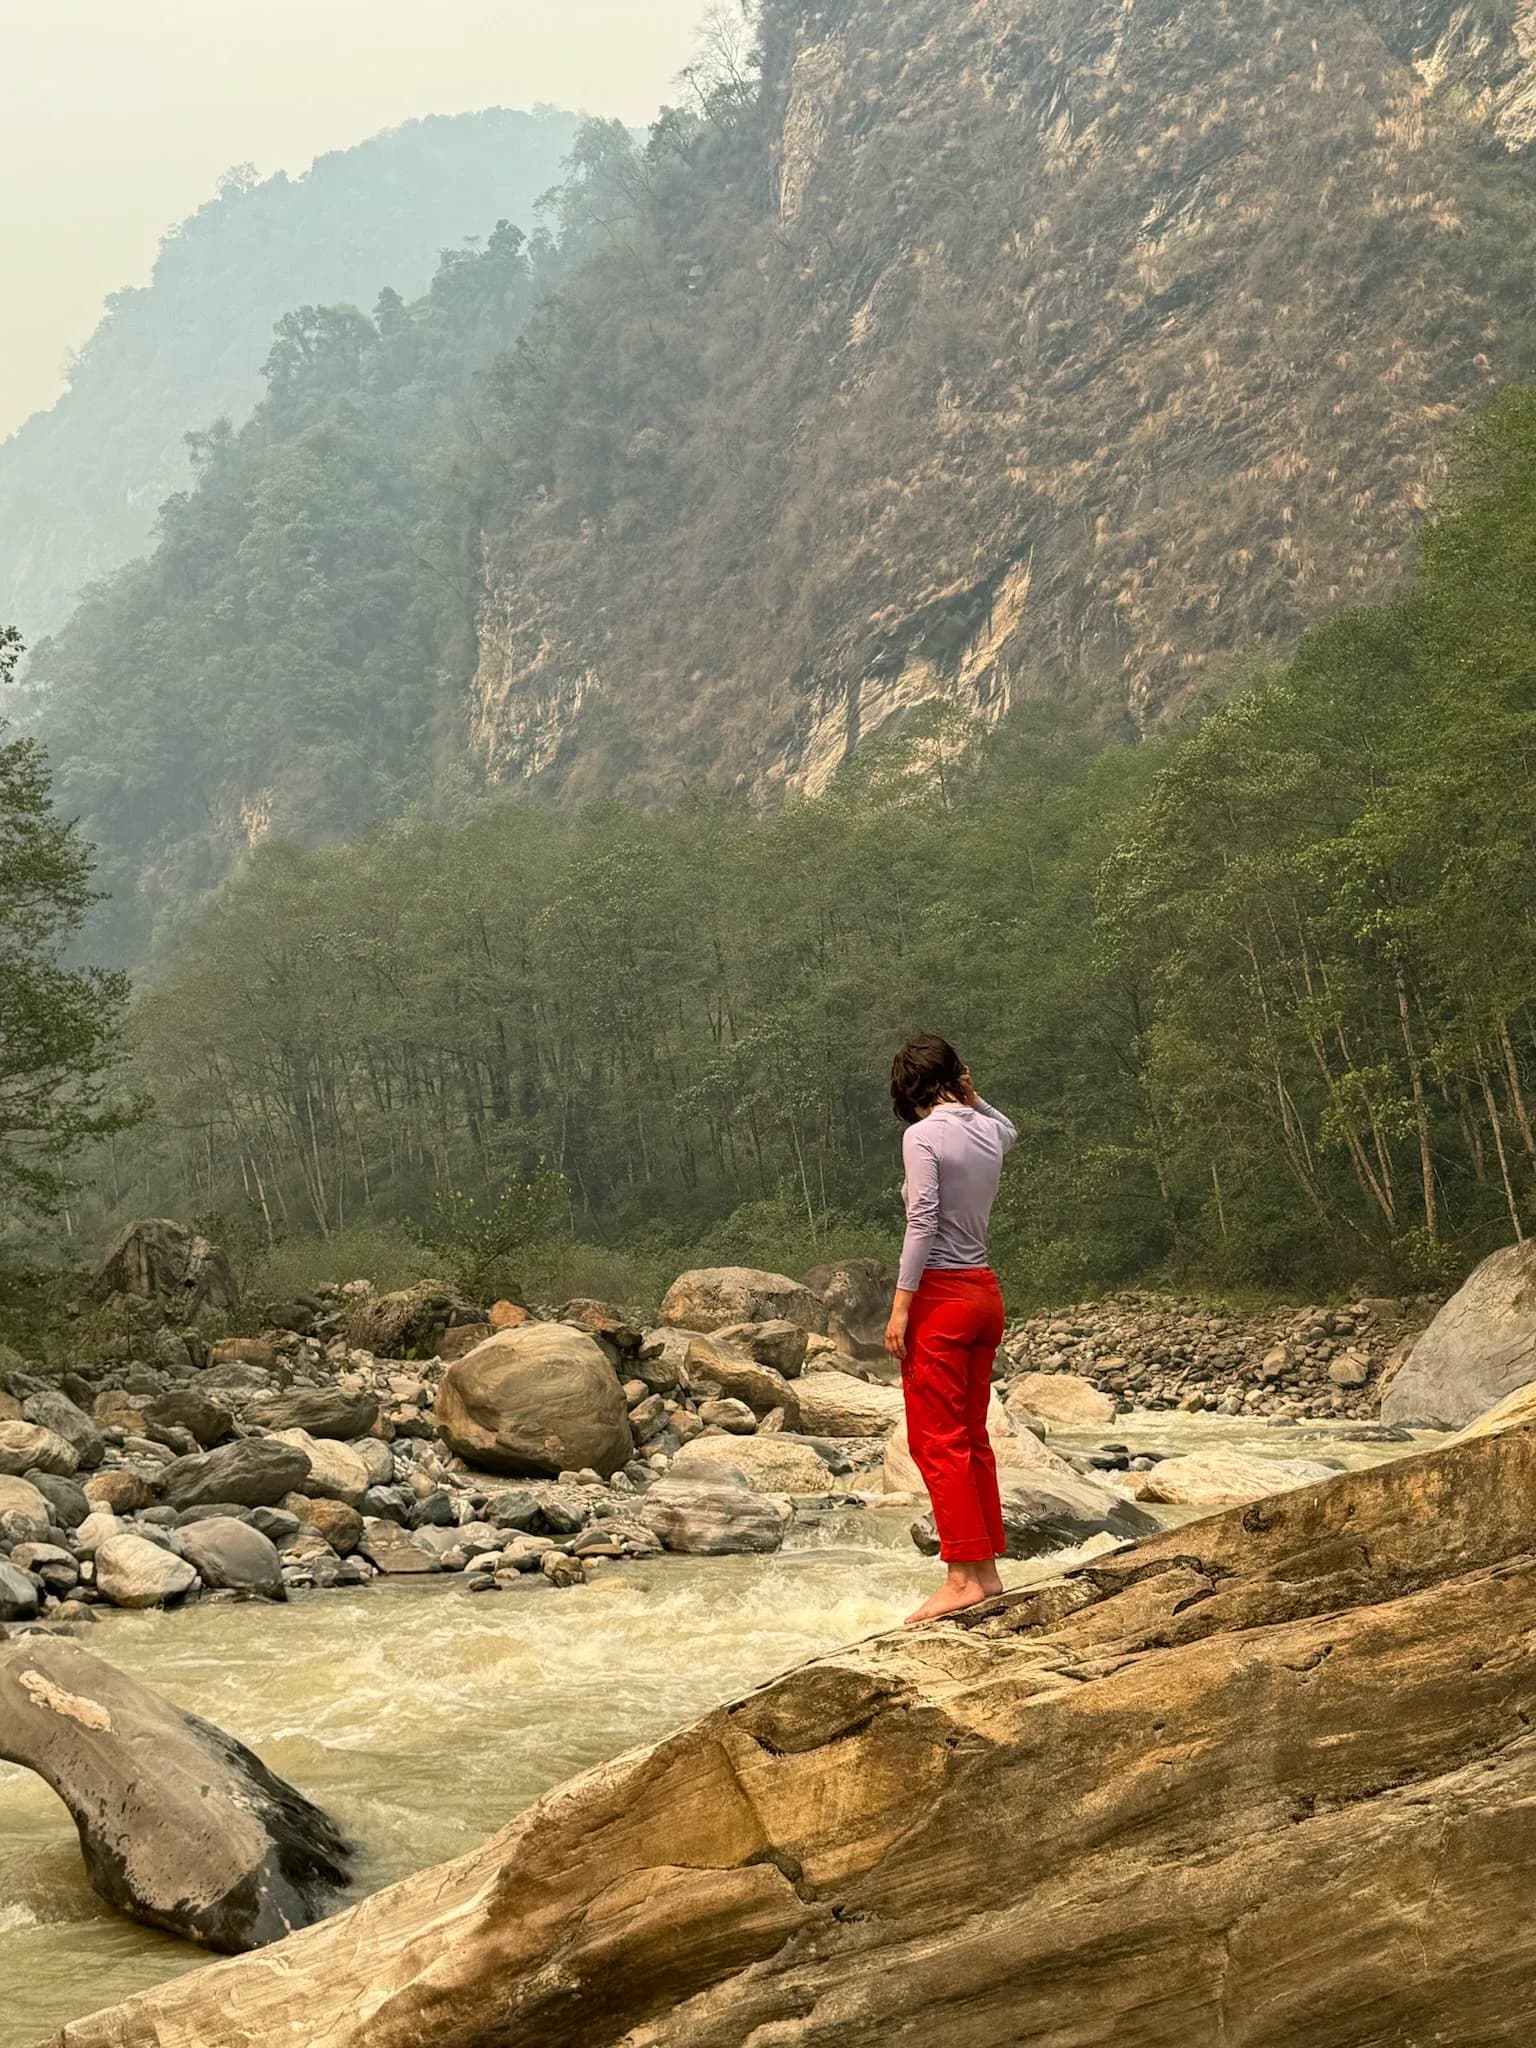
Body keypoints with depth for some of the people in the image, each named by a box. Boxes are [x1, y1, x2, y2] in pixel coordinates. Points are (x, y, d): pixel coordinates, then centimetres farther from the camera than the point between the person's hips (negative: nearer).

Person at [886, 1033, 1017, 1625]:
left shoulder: (923, 1135, -13)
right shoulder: (991, 1132, 7)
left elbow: (922, 1221, -19)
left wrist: (901, 1304, -16)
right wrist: (972, 1095, 16)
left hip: (941, 1294, -7)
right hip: (985, 1292, 7)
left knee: (937, 1441, -4)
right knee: (971, 1438, 13)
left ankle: (965, 1575, -7)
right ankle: (987, 1570, 15)